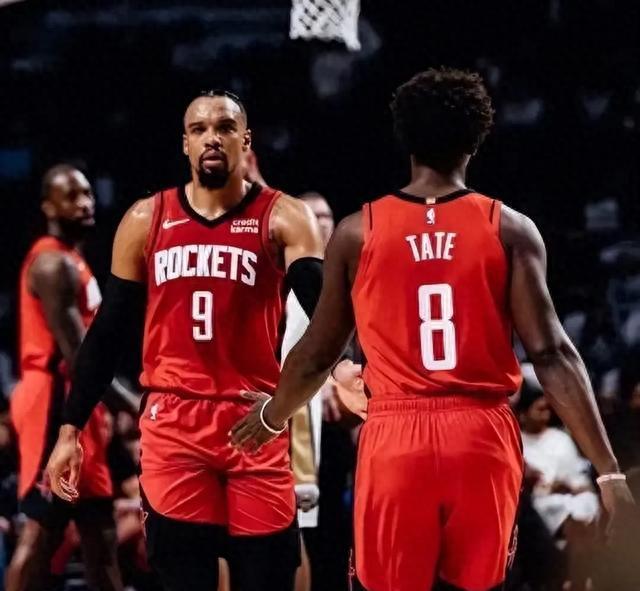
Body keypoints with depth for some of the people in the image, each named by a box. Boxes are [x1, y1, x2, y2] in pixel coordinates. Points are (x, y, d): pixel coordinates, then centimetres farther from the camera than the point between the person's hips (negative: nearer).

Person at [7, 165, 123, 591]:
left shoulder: (71, 261, 19)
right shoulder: (55, 264, -14)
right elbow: (75, 355, -21)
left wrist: (101, 410, 18)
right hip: (57, 404, -10)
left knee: (98, 527, 11)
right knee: (42, 530, -10)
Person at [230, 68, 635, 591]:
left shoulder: (358, 232, 3)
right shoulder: (510, 229, 0)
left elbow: (318, 355, 11)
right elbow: (551, 354, -5)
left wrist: (271, 416, 31)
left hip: (396, 439, 0)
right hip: (483, 437, 0)